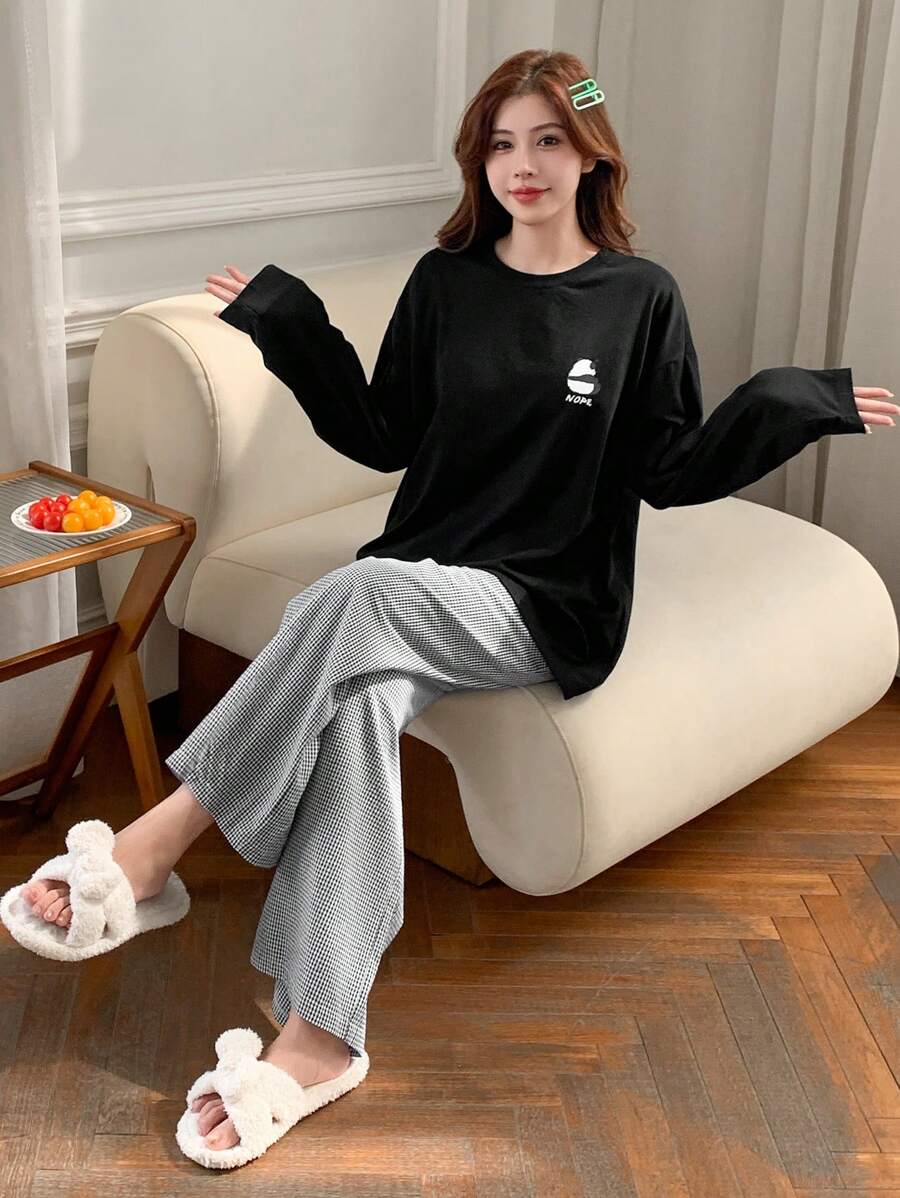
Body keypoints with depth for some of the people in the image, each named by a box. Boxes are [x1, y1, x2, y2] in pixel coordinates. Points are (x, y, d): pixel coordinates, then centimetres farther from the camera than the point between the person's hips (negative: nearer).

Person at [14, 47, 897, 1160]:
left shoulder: (640, 298, 3)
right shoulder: (447, 282, 10)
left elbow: (669, 472, 3)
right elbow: (384, 438, 12)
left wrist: (790, 404, -9)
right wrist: (289, 326, 7)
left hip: (548, 606, -2)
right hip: (414, 584, 3)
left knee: (362, 592, -34)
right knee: (362, 693, -33)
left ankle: (166, 833, -28)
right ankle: (317, 1033, -36)